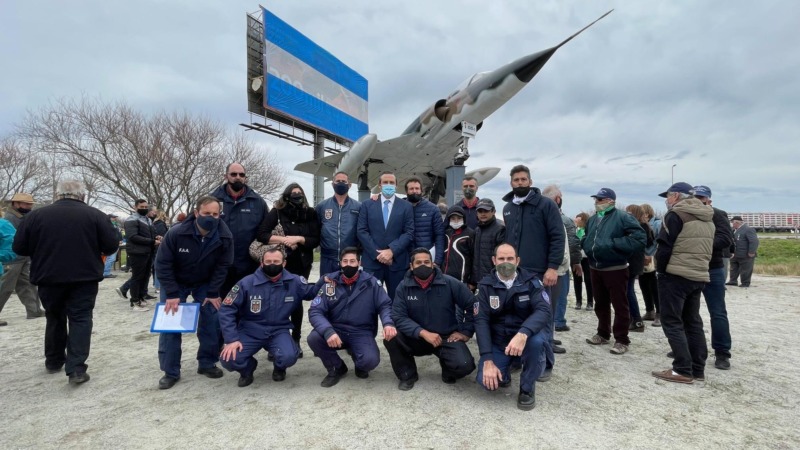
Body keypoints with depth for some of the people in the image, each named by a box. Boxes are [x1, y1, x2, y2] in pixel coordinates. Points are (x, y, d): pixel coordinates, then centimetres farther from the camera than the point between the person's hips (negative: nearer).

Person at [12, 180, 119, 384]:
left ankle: (53, 361, 33)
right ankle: (76, 369, -5)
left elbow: (19, 248, 3)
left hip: (49, 278, 2)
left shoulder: (36, 215, 0)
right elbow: (111, 246, -6)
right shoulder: (96, 215, -4)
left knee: (55, 319, 20)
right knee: (81, 320, 2)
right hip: (84, 278, -2)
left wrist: (44, 251, 20)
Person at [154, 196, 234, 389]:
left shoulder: (225, 237, -26)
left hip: (205, 283, 1)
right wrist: (172, 294, -23)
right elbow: (162, 264, -21)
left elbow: (222, 266, -14)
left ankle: (207, 363, 11)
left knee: (212, 321, -5)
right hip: (175, 283, -1)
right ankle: (170, 372, 6)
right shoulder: (176, 233, -31)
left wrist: (213, 293, -17)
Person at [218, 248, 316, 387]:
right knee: (229, 359, -23)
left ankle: (279, 367, 12)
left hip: (279, 331, 0)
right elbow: (227, 310, -9)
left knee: (289, 356, -29)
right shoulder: (247, 282, -12)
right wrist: (231, 339, -17)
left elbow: (313, 292, 8)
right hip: (250, 332, 0)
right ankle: (247, 368, 15)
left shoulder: (294, 282, -7)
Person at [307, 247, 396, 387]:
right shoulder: (329, 283, -4)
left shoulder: (371, 283, -4)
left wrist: (388, 323, -28)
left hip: (362, 333, -1)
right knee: (314, 338, -27)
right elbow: (315, 312, -10)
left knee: (370, 360, -29)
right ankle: (336, 368, 3)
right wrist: (328, 331, -31)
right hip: (336, 331, 2)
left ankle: (360, 365, 13)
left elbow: (385, 305, -4)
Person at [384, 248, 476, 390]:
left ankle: (448, 369, 13)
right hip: (417, 338, 1)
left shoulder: (450, 283, -10)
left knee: (464, 365, -27)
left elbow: (472, 306, -2)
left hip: (447, 337, -1)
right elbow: (398, 317, -16)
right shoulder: (404, 287, -7)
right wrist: (423, 333, -27)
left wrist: (466, 332, -5)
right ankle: (408, 374, 2)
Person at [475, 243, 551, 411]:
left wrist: (523, 334, -42)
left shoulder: (531, 282, -7)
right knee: (487, 380, -21)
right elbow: (481, 320, -12)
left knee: (536, 341, -35)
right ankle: (504, 369, 17)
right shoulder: (486, 285, -5)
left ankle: (527, 388, -7)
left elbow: (543, 310, -22)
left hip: (528, 335, 0)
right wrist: (487, 360, -22)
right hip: (498, 341, 1)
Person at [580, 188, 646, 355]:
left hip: (615, 269, -7)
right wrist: (585, 245, 4)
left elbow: (640, 238, -19)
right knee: (600, 304, 17)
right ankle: (603, 334, 31)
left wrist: (614, 244, -22)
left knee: (619, 305, 2)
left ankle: (621, 340, 12)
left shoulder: (622, 218, -11)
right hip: (595, 269, 7)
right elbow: (586, 238, 26)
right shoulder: (592, 220, 10)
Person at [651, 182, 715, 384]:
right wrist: (698, 267, 20)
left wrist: (660, 269, -3)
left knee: (672, 322, -2)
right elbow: (708, 248, 19)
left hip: (675, 275, -8)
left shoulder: (676, 214, -10)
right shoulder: (707, 218, 16)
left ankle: (683, 370, -2)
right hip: (699, 276, 8)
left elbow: (665, 247, -14)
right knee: (692, 321, 14)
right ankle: (698, 369, 18)